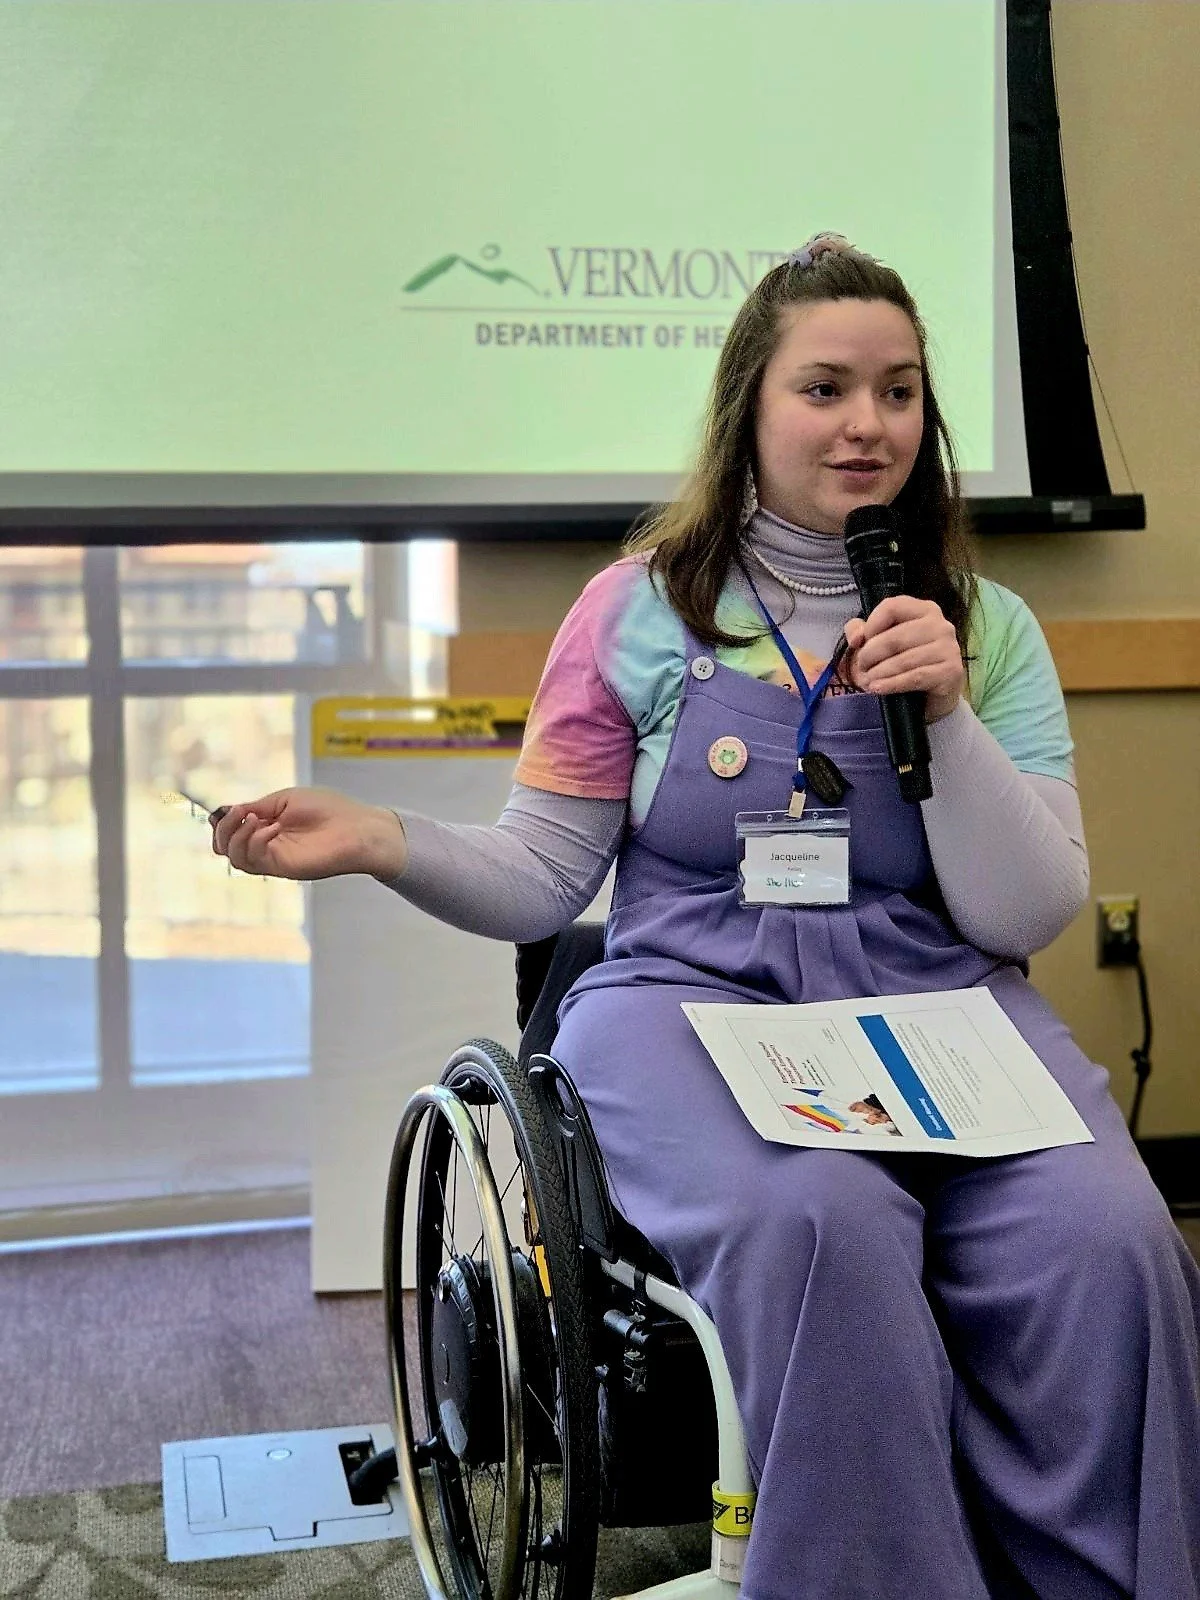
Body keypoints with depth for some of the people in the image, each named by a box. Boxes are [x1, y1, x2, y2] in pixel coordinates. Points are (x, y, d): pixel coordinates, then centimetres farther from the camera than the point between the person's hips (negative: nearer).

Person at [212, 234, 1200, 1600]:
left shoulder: (989, 630, 11)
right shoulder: (643, 610, 7)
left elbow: (1025, 919, 4)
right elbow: (542, 880, 7)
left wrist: (950, 717, -8)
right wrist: (381, 843, -11)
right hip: (689, 999, -2)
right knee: (818, 1221, -36)